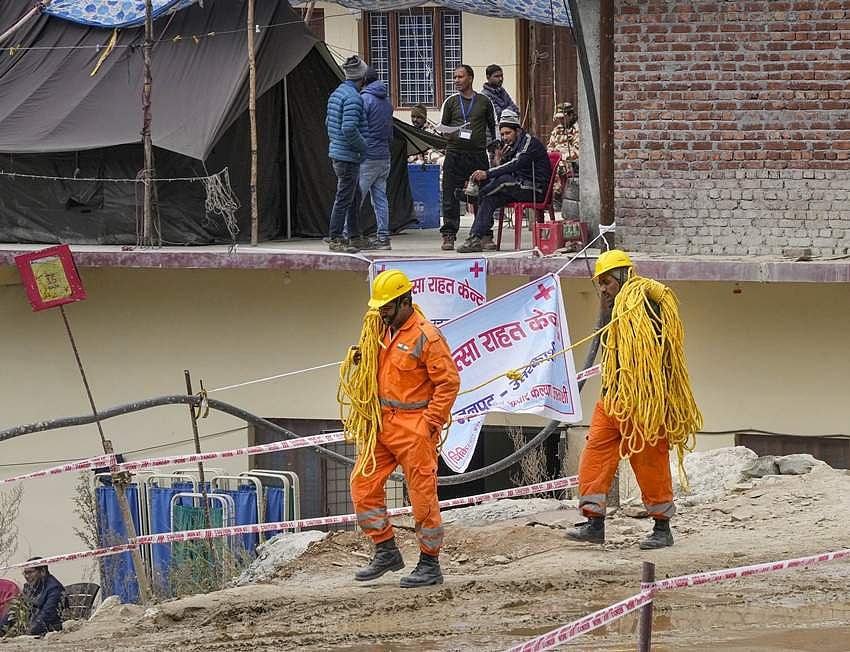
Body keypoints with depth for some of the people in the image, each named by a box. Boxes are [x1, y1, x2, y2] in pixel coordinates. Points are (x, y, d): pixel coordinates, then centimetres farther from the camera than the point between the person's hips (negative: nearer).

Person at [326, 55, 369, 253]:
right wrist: (362, 146, -13)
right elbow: (349, 129, -26)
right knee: (344, 198, -4)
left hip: (337, 153, 10)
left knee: (355, 196, 18)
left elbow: (329, 122, 20)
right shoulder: (353, 98, -18)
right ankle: (335, 239, -2)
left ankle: (354, 236, 25)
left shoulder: (336, 94, 12)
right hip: (348, 156, -10)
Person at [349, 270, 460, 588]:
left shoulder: (426, 336, -14)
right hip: (383, 424, 8)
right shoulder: (385, 331, 11)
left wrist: (431, 424, -16)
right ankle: (386, 552, 15)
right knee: (363, 484, 4)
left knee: (423, 495, -2)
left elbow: (449, 382, -14)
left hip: (414, 427, -8)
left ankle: (430, 564, 7)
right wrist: (362, 360, 4)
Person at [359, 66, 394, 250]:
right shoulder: (387, 102, 14)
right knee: (380, 198, 9)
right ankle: (383, 237, 7)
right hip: (384, 156, 8)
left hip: (367, 157, -8)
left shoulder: (365, 99, -11)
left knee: (355, 198, -6)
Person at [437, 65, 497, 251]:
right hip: (455, 153, 0)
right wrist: (449, 130, -5)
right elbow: (442, 127, 15)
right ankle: (448, 235, -3)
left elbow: (493, 127, 15)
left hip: (478, 153, 0)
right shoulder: (451, 102, 11)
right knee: (450, 195, -5)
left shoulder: (484, 101, 10)